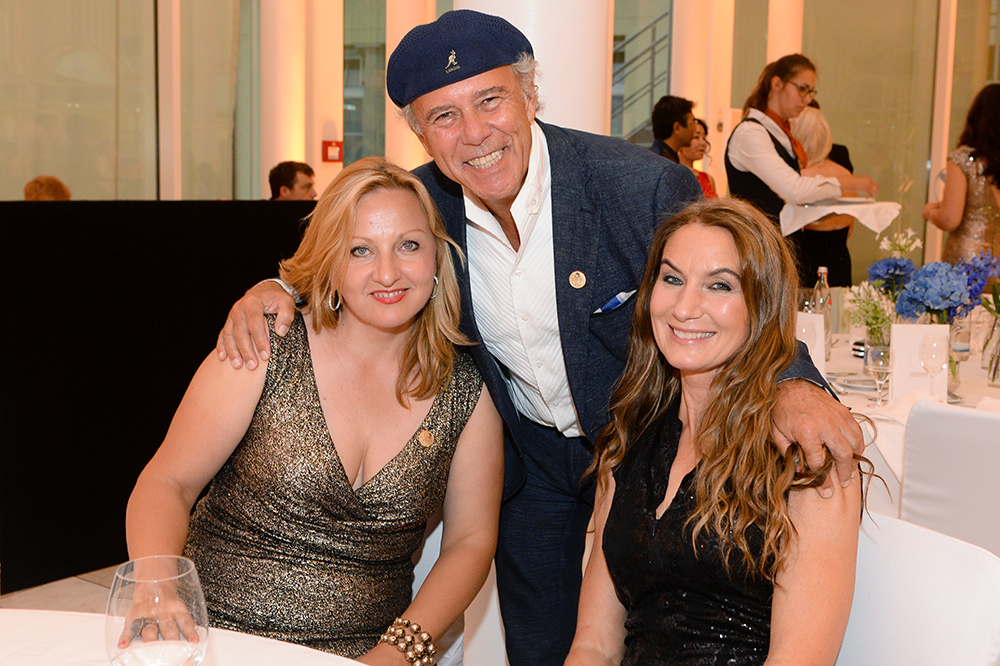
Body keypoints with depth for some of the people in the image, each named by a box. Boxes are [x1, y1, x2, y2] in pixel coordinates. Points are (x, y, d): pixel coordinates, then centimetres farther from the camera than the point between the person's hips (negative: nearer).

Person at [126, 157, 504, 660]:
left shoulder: (468, 391, 1)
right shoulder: (266, 351, -5)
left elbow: (470, 540, 7)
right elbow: (166, 483, -2)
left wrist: (402, 649, -7)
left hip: (359, 652, 2)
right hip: (215, 633, -1)